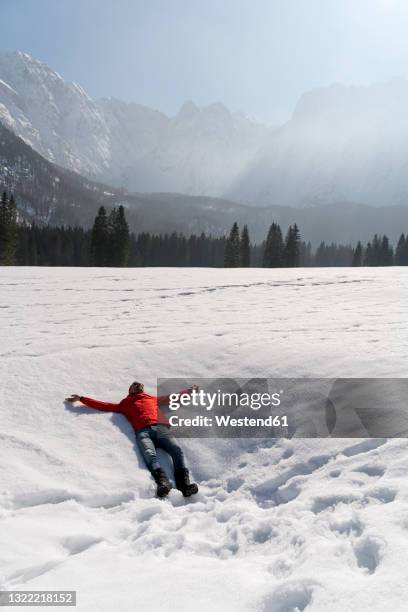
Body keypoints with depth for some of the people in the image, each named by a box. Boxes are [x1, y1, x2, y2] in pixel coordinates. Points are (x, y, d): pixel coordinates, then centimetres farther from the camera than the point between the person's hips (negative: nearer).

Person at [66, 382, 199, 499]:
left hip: (159, 427, 2)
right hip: (142, 432, -1)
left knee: (176, 450, -27)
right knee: (150, 455, -33)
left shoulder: (153, 399, 38)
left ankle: (184, 483, -39)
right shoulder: (125, 404, 33)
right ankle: (163, 481, -54)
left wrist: (189, 390, 54)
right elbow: (103, 405, 32)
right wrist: (81, 399, 31)